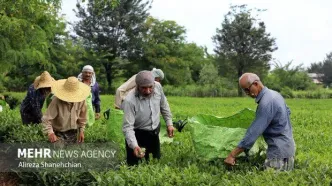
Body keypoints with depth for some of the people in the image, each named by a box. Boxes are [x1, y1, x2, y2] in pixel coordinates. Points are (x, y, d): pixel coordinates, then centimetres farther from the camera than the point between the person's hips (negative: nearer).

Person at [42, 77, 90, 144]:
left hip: (73, 133, 4)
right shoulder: (57, 101, -24)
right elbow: (46, 119, -21)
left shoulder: (81, 100, -11)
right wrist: (50, 133, -31)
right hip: (59, 134, -4)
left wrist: (81, 131, 6)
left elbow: (82, 117, 5)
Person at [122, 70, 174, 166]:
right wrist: (134, 146, -43)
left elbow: (163, 105, 4)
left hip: (154, 133, 5)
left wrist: (169, 123, 7)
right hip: (137, 134, -5)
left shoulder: (158, 86, -16)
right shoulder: (130, 101, -31)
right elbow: (127, 127, -31)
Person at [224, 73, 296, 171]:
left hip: (279, 151, -10)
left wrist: (232, 155, -24)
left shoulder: (266, 103, -24)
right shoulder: (275, 94, 8)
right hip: (287, 145, 10)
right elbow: (287, 111, 26)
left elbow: (254, 132, -26)